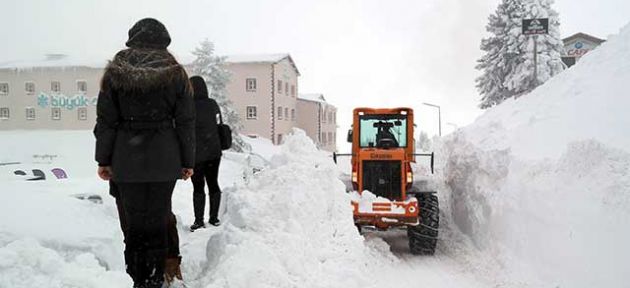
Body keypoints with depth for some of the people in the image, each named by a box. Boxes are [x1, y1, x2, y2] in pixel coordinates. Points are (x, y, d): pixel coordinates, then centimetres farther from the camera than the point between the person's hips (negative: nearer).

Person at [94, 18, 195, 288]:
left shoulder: (115, 71, 3)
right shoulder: (175, 73, 1)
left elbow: (106, 120, 2)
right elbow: (185, 122, 1)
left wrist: (104, 159, 7)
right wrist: (188, 161, 7)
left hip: (127, 159, 1)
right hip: (165, 160, 0)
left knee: (134, 221, 8)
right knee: (158, 220, 6)